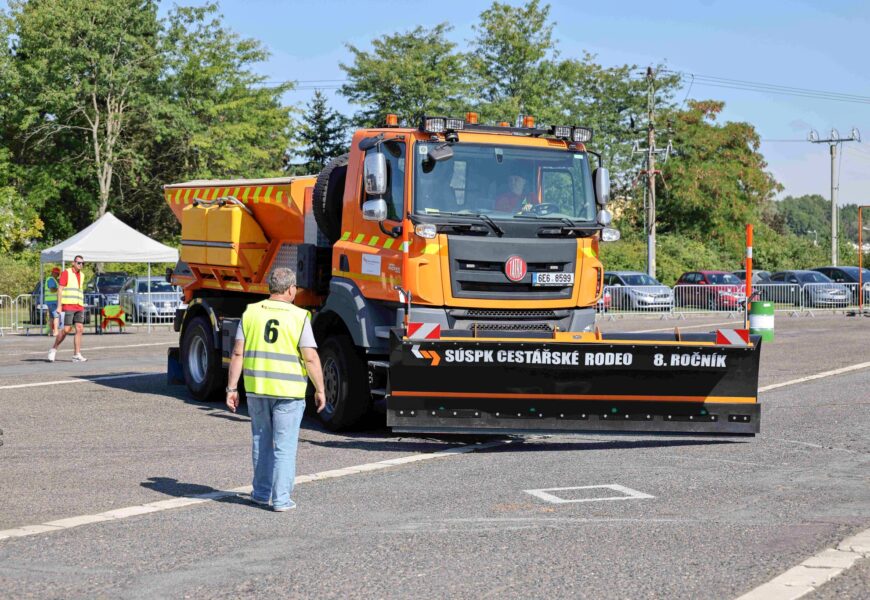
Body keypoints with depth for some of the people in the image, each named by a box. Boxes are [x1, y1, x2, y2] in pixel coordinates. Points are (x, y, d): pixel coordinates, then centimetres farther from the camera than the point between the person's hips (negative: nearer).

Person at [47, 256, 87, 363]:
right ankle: (53, 350, 8)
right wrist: (59, 306, -14)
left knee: (79, 329, -4)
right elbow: (60, 289, -7)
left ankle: (77, 355, -5)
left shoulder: (81, 275, 17)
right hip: (68, 306, -6)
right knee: (66, 329, -9)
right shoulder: (66, 273, -3)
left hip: (79, 307, 6)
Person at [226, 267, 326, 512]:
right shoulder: (299, 317, -7)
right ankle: (281, 499, 3)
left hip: (256, 389, 3)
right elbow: (311, 358, -11)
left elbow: (238, 353, -1)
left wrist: (232, 388, 4)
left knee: (261, 442, 18)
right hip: (288, 391, -3)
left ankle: (261, 492, 27)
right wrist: (320, 390, -2)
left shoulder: (251, 313, 2)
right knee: (285, 447, 3)